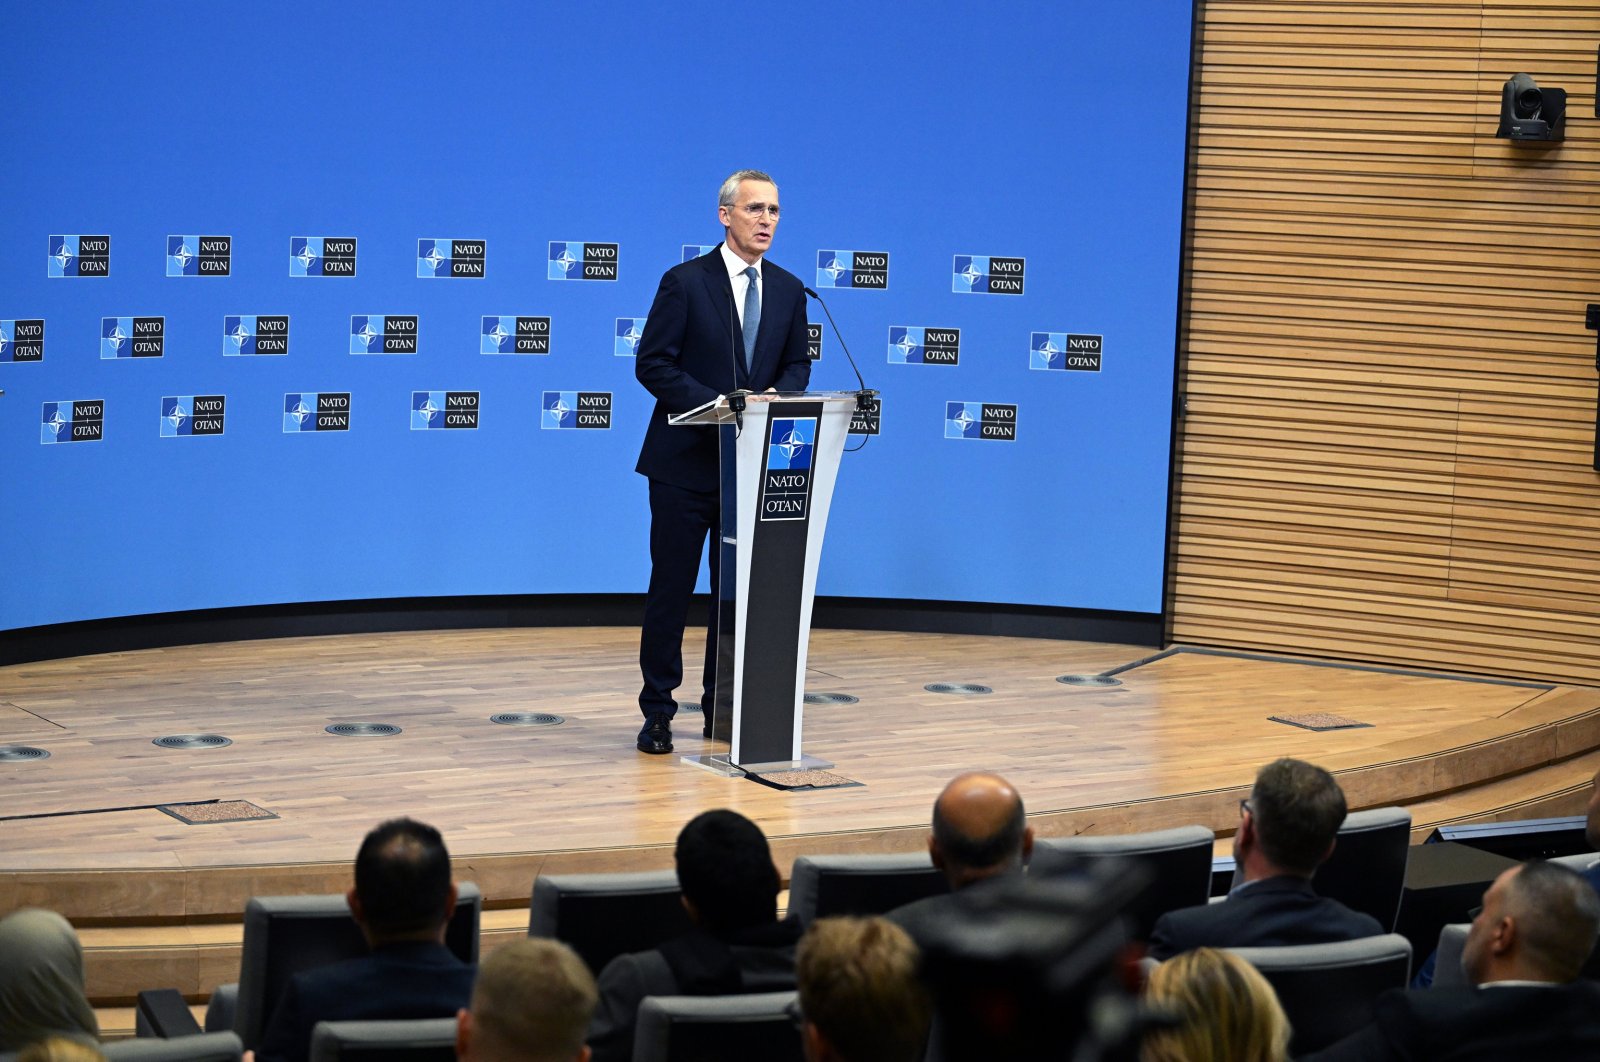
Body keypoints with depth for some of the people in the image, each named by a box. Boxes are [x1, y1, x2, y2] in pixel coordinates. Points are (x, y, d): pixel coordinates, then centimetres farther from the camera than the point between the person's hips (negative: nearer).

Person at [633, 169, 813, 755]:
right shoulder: (685, 282, -6)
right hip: (686, 463, -4)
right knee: (671, 588, 0)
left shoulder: (789, 290, 9)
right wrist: (716, 405, -19)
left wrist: (777, 397, -9)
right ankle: (657, 712, 7)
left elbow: (798, 365, 14)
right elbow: (652, 363, -9)